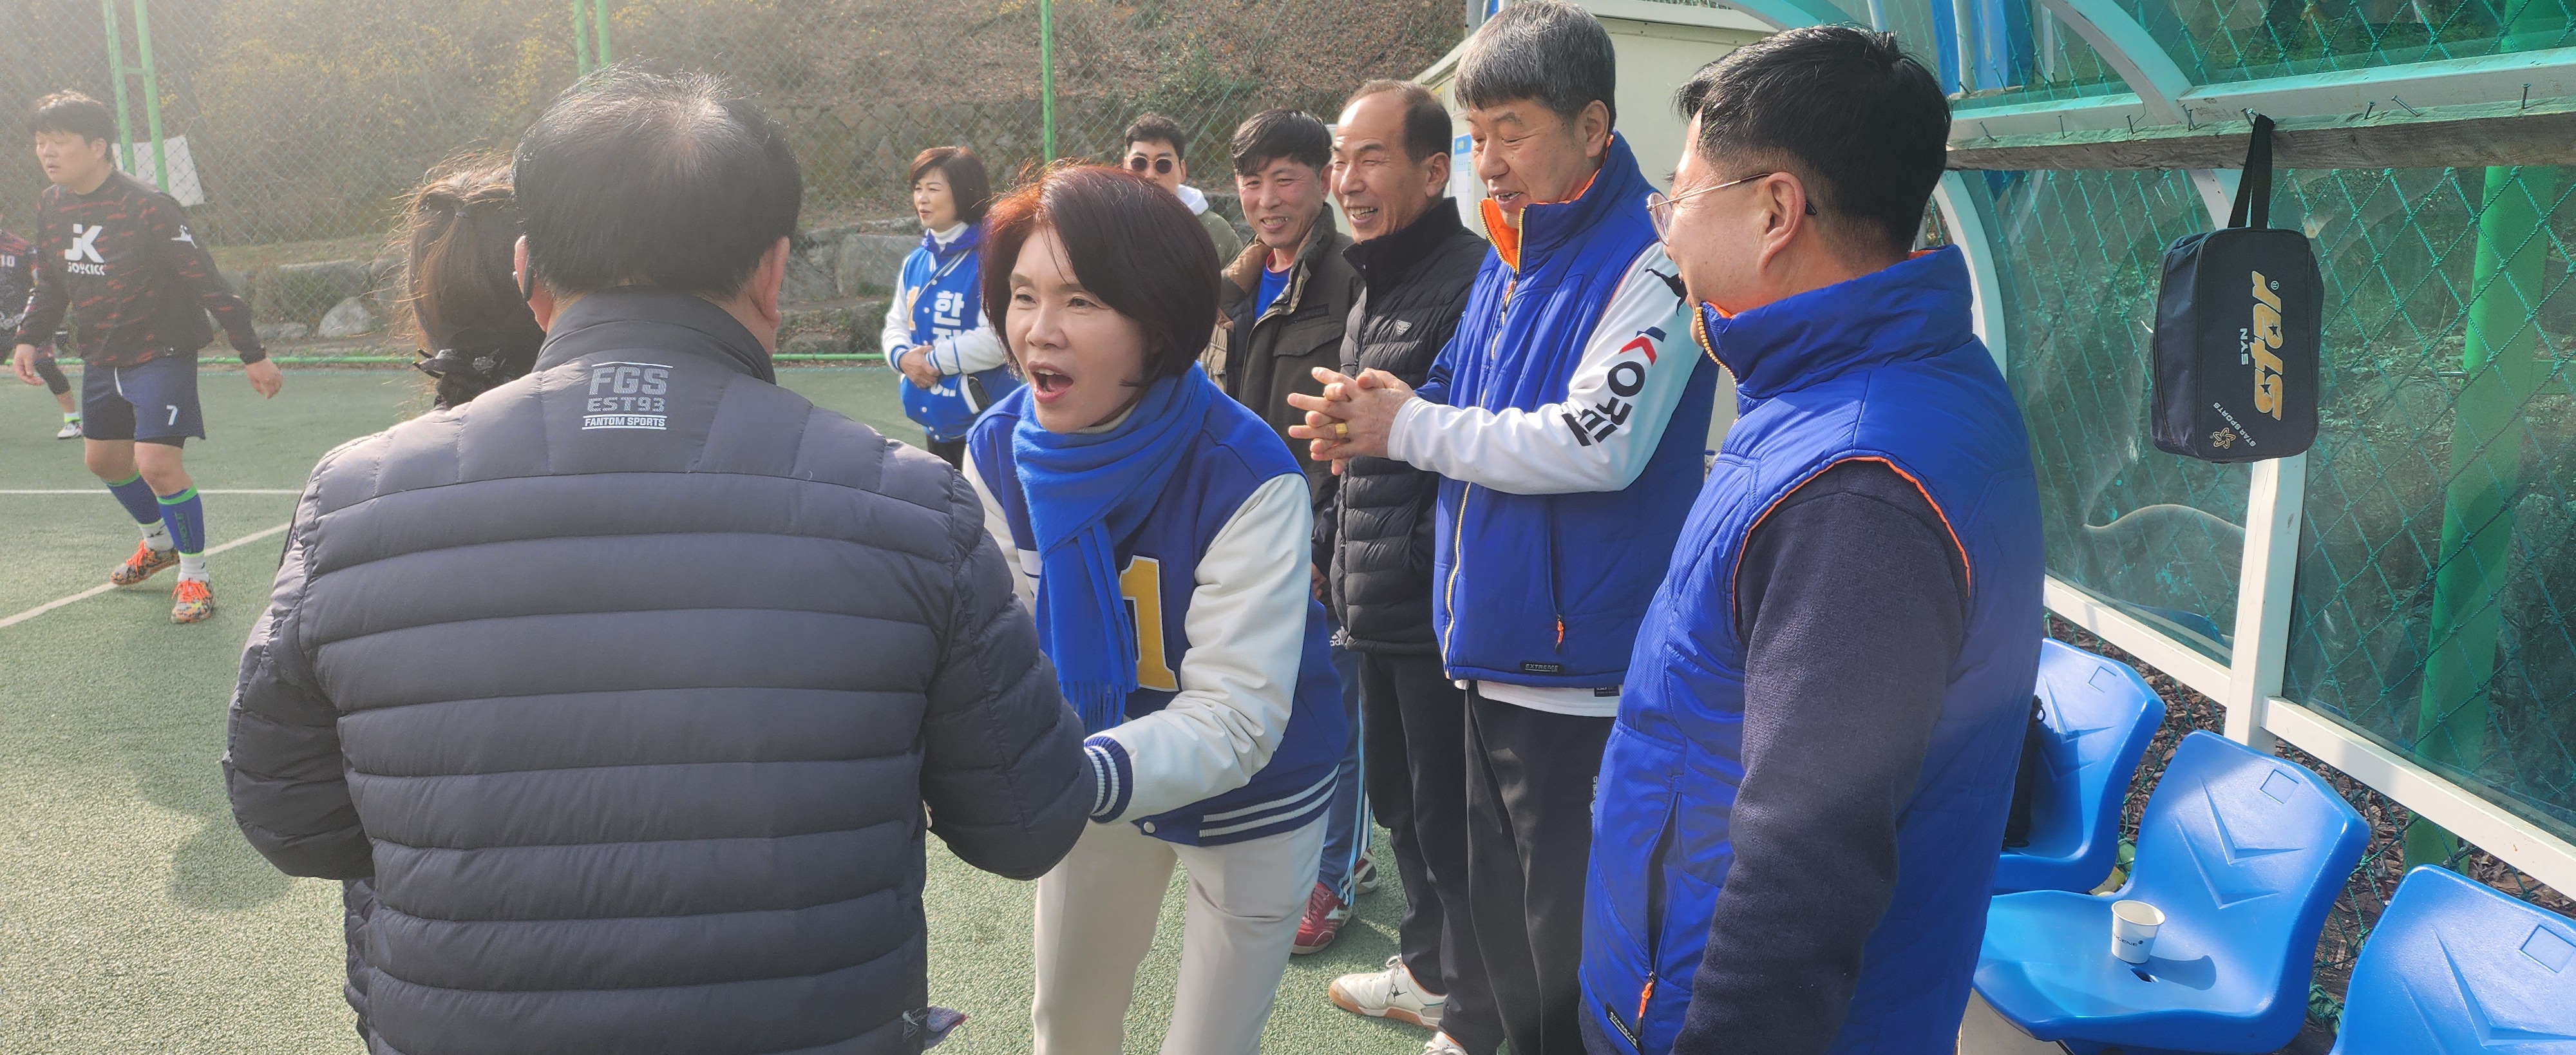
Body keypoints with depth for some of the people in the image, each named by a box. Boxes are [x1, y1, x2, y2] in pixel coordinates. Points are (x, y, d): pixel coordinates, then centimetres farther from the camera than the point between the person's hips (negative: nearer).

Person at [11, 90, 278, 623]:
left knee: (157, 463, -16)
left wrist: (252, 354, -20)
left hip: (161, 353, -8)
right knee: (103, 458, 18)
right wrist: (29, 337, -1)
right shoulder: (51, 206, 1)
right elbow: (50, 282, 14)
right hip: (102, 356, 8)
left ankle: (194, 575, 2)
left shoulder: (146, 206, -21)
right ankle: (159, 543, 43)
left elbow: (207, 282, -20)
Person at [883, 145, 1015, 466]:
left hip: (983, 420, -8)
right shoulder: (915, 263, 9)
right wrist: (904, 357, -8)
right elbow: (896, 323, 15)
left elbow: (997, 339, -24)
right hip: (933, 421, 8)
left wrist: (933, 360, -15)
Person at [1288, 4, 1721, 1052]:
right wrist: (1369, 418, 0)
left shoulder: (1648, 267, -14)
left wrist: (1410, 426, -14)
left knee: (1570, 957, 4)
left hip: (1585, 678, -8)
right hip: (1497, 653, 8)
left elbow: (1599, 445, -23)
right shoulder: (1505, 261, 13)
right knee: (1501, 918, 20)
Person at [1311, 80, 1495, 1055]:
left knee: (1447, 817, 2)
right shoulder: (1373, 287, 14)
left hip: (1437, 610, -10)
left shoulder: (1471, 280, -17)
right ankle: (1426, 967, 41)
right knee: (1397, 793, 22)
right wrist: (1331, 545, 21)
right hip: (1375, 605, 10)